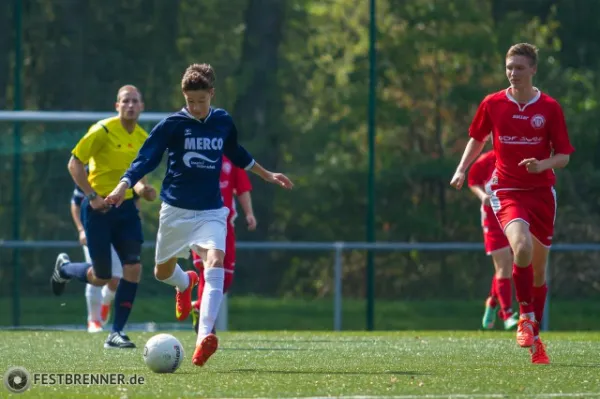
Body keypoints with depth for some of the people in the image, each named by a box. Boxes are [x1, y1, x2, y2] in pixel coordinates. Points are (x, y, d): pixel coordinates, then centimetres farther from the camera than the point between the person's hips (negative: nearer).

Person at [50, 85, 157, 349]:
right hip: (99, 208, -5)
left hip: (126, 207, 5)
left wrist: (143, 188, -1)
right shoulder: (103, 131, -12)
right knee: (101, 277, 0)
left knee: (133, 268, -10)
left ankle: (116, 334, -1)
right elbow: (74, 164, -11)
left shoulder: (143, 138, 7)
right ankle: (64, 268, 35)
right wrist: (92, 196, -17)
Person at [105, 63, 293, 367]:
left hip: (211, 211, 0)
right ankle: (185, 284, 55)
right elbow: (146, 159, -13)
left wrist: (268, 175, 33)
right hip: (176, 210, 0)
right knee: (163, 272, 14)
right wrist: (123, 187, -30)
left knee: (215, 262, -25)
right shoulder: (172, 125, -8)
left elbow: (236, 154, 23)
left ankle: (204, 337, -35)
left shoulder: (223, 122, 3)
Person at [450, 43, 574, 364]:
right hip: (507, 190, -1)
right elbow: (477, 138, 19)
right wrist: (461, 169, 6)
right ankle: (525, 316, -14)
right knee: (522, 247, -30)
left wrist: (542, 165, -20)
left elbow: (564, 156, 0)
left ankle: (534, 337, 24)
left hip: (541, 191, 1)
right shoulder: (492, 104, 1)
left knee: (539, 266, 8)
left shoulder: (550, 107, -2)